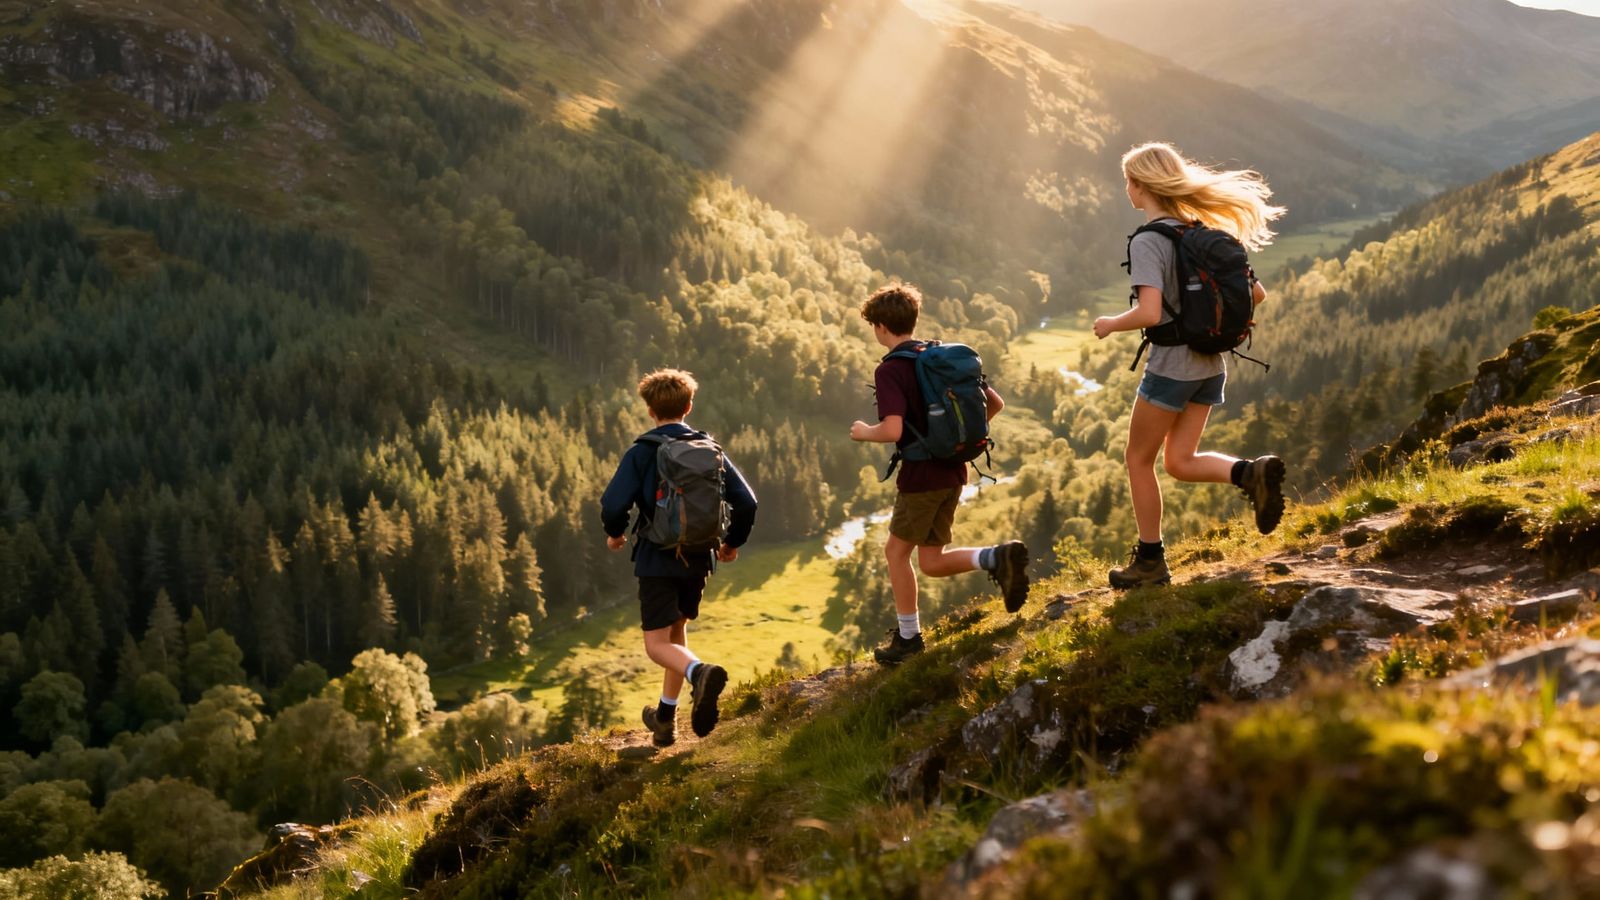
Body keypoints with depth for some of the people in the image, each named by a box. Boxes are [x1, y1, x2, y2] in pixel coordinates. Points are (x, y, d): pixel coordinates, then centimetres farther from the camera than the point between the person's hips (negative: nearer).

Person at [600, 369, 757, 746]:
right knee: (676, 631, 21)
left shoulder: (642, 452, -8)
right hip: (698, 558, 5)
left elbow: (614, 504, -18)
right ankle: (665, 718, 28)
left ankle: (699, 672, -37)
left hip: (656, 559, -5)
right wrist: (733, 542, 17)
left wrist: (615, 534, 4)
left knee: (657, 644, -5)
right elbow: (746, 502, 0)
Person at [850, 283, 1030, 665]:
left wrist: (864, 432, -5)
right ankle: (997, 557, -10)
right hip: (953, 472, 7)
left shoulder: (890, 371, -14)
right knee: (932, 562, 13)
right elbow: (994, 403, 10)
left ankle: (908, 638, 16)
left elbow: (892, 430, -26)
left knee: (897, 551, 11)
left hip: (921, 475, -7)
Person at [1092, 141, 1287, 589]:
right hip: (1210, 366, 7)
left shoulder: (1147, 242, -15)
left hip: (1171, 366, -7)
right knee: (1181, 462, 13)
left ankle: (1150, 561, 16)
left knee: (1139, 460, 10)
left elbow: (1149, 313, -27)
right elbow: (1256, 293, 8)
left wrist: (1111, 324, -8)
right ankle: (1251, 472, -12)